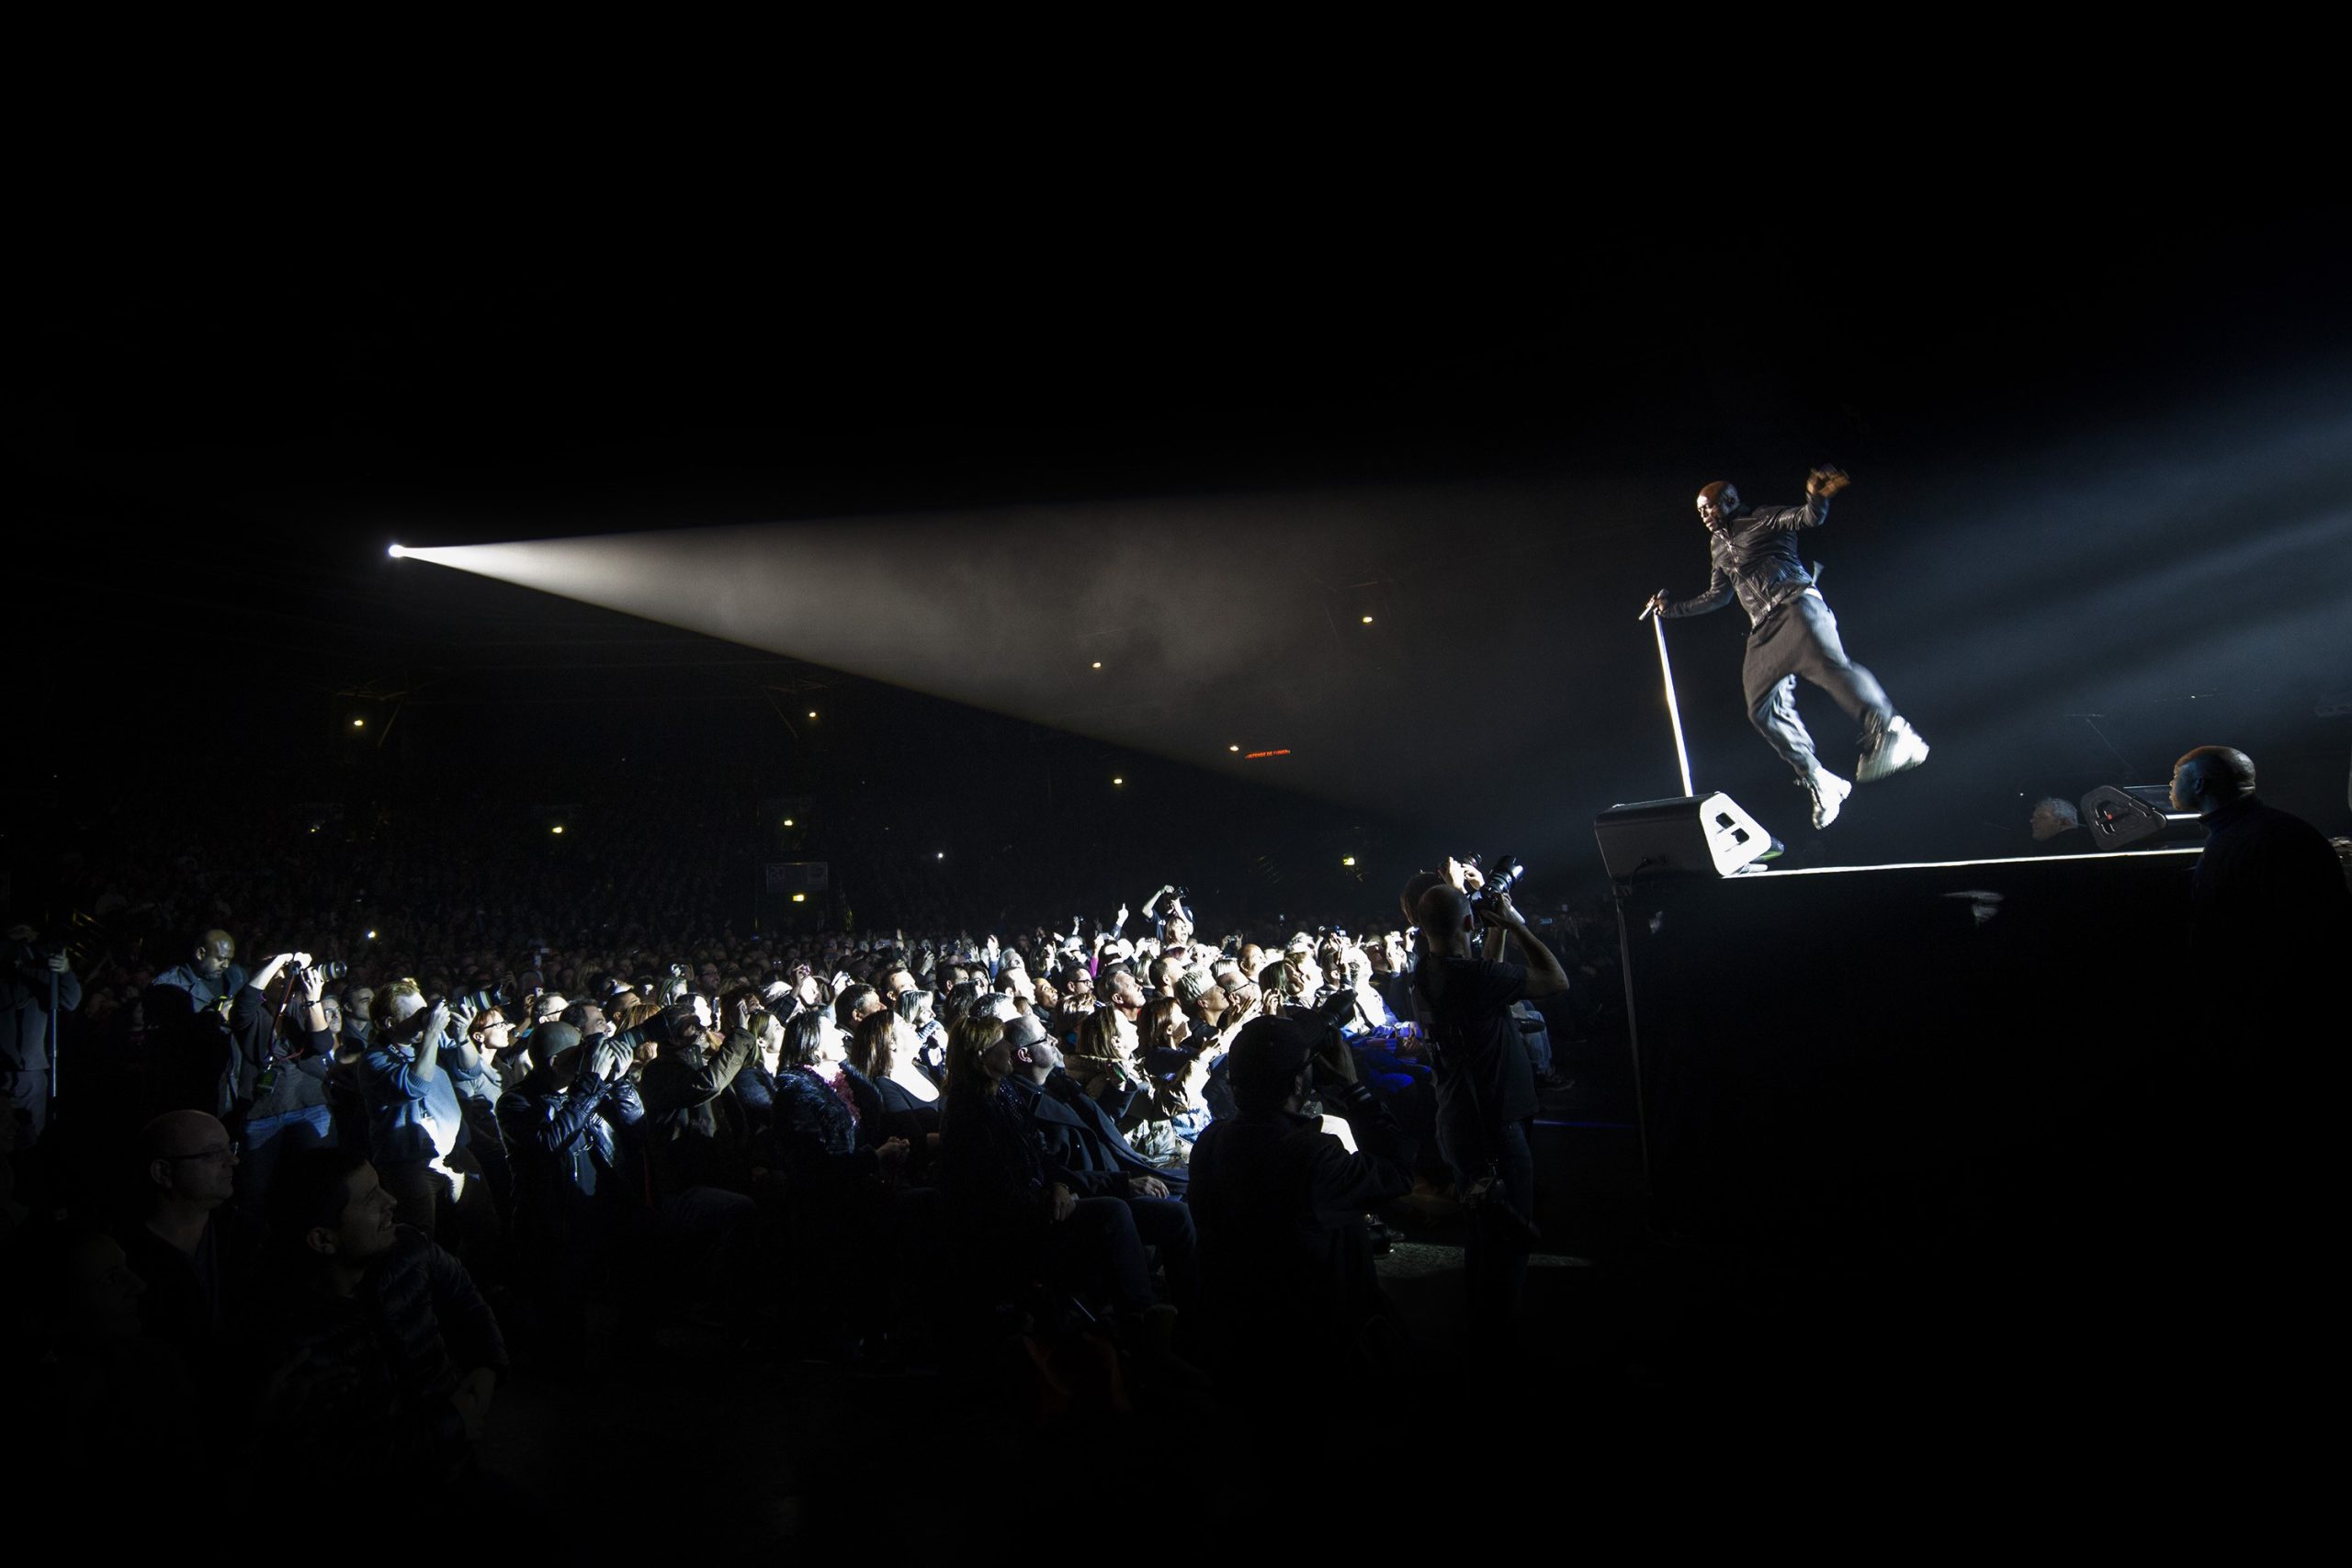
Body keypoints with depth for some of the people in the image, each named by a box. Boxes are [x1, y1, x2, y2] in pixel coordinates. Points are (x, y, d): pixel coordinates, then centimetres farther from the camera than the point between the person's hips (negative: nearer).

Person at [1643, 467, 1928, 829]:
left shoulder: (1763, 520, 11)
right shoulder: (1718, 547, 29)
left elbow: (1807, 518, -7)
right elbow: (1717, 597, 38)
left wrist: (1817, 497, -28)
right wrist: (1673, 607, 38)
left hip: (1795, 605, -6)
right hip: (1763, 629, 7)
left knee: (1828, 664, -33)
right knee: (1764, 710, -5)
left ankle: (1890, 733, -44)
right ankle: (1819, 783, -1)